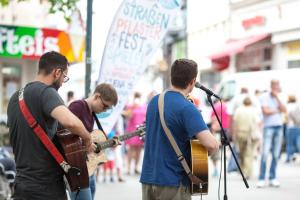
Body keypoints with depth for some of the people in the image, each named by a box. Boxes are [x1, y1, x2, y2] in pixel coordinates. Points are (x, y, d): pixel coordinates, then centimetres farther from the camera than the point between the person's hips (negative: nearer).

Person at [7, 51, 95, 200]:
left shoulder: (15, 97, 11)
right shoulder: (46, 92, -14)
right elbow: (70, 122, -32)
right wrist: (87, 139, -14)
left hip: (21, 182, 8)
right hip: (47, 187, -8)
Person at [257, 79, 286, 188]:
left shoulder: (279, 97, 13)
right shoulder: (265, 97, -2)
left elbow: (284, 110, -2)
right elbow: (266, 111, -14)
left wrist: (277, 97, -6)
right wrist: (277, 110, 0)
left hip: (279, 127, 5)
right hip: (269, 127, -5)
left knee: (276, 154, 4)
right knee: (265, 153, -12)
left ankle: (272, 178, 10)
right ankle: (261, 179, -10)